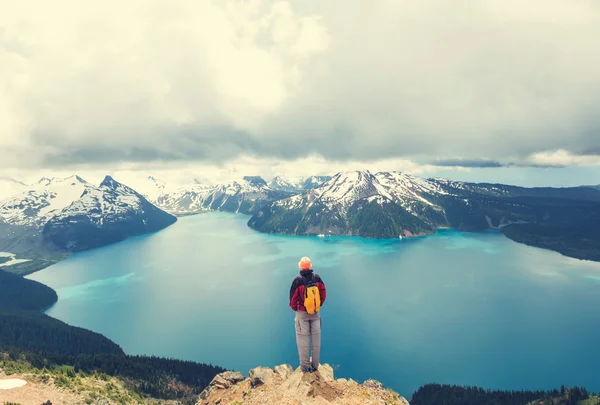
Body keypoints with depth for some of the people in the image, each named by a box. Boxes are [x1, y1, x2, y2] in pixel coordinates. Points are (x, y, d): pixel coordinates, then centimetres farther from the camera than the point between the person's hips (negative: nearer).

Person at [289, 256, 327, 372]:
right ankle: (315, 364, 23)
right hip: (316, 312, 3)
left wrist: (294, 308, 8)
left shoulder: (298, 280, -17)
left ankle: (305, 365, 11)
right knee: (316, 338, 14)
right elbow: (323, 293, -1)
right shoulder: (317, 278, -7)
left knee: (303, 339, 6)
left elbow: (293, 297, -11)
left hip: (302, 313, -3)